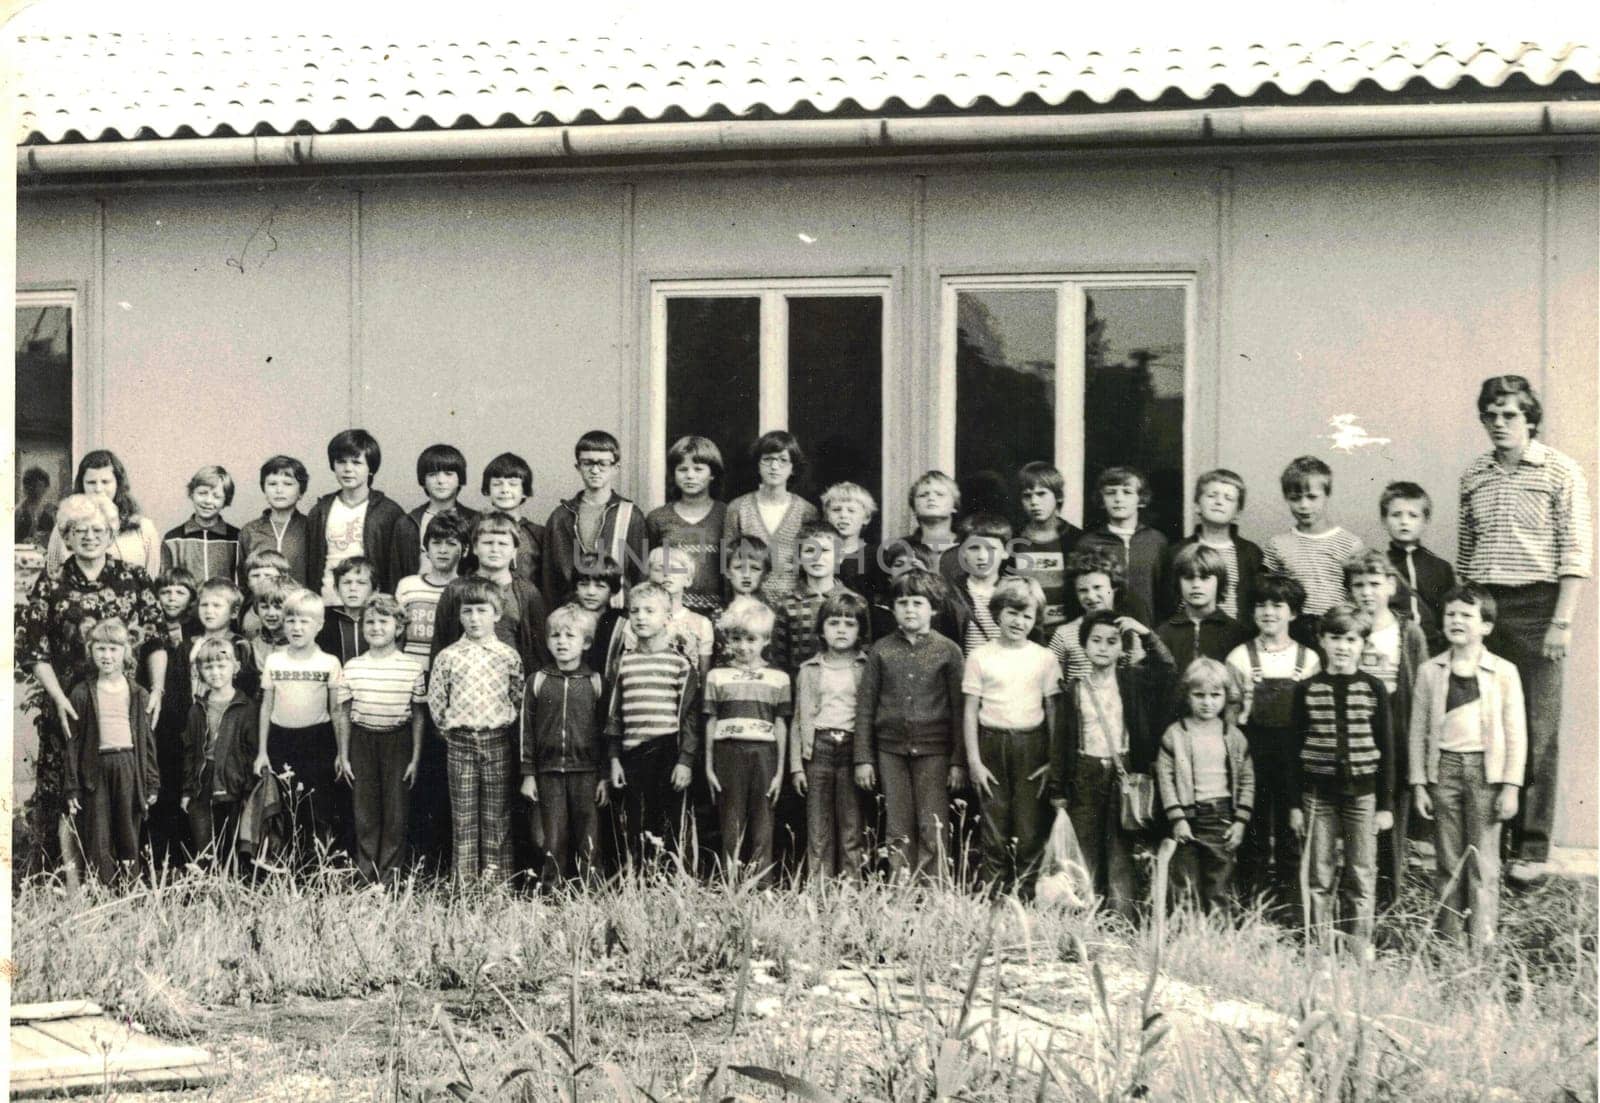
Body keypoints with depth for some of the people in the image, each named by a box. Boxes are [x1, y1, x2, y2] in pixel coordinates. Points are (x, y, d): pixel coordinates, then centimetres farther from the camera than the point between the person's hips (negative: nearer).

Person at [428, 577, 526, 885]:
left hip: (497, 740, 0)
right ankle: (464, 881, 8)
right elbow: (435, 700, 6)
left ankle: (495, 879, 10)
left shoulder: (508, 655, 1)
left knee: (496, 815, 4)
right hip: (460, 741, 0)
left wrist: (504, 725, 0)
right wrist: (449, 728, 2)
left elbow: (519, 698, 6)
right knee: (463, 814, 3)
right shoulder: (447, 657, 1)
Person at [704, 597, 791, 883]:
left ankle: (762, 887, 4)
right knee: (730, 827, 1)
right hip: (728, 754, 0)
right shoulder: (717, 676, 9)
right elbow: (711, 722, 10)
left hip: (763, 754, 0)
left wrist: (780, 770, 5)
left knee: (762, 827, 1)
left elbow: (781, 725, 9)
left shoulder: (778, 678, 8)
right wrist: (708, 766, 6)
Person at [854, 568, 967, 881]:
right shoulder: (881, 651, 5)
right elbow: (865, 706, 7)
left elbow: (959, 709, 2)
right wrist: (863, 758, 3)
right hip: (891, 749, 2)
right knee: (899, 831, 4)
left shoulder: (948, 651, 1)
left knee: (932, 829, -4)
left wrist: (958, 761, -1)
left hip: (933, 750, -2)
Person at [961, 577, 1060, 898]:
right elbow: (970, 711, 3)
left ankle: (1027, 896, 4)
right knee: (994, 832, 2)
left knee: (1030, 832, -1)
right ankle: (993, 897, 6)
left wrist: (1053, 760, 1)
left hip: (1031, 748, 0)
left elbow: (1053, 711, 7)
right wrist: (973, 760, -2)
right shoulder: (980, 657, 3)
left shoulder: (1044, 658, 6)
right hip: (992, 746, 0)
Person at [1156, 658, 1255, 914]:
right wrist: (1176, 819, -10)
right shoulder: (1175, 735, -1)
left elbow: (1247, 780, 8)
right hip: (1188, 818, -2)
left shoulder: (1233, 737, 6)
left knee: (1220, 888, 6)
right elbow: (1165, 777, -4)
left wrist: (1240, 821, 0)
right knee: (1185, 886, 2)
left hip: (1223, 819, 2)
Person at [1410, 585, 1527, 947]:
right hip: (1444, 768, 2)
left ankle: (1481, 942, 4)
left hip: (1485, 770, -2)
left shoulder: (1503, 672, 1)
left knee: (1483, 863, 0)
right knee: (1448, 862, 5)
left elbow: (1516, 733, 1)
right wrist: (1419, 783, 3)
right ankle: (1449, 941, 11)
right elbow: (1418, 730, 8)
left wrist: (1511, 786, -5)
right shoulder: (1430, 672, 6)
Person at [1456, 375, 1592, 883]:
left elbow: (1576, 551, -5)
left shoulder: (1561, 472, -1)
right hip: (1480, 609, 4)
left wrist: (1563, 621, -12)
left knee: (1536, 733, -3)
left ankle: (1531, 849, 1)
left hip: (1535, 605, -4)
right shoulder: (1473, 476, 13)